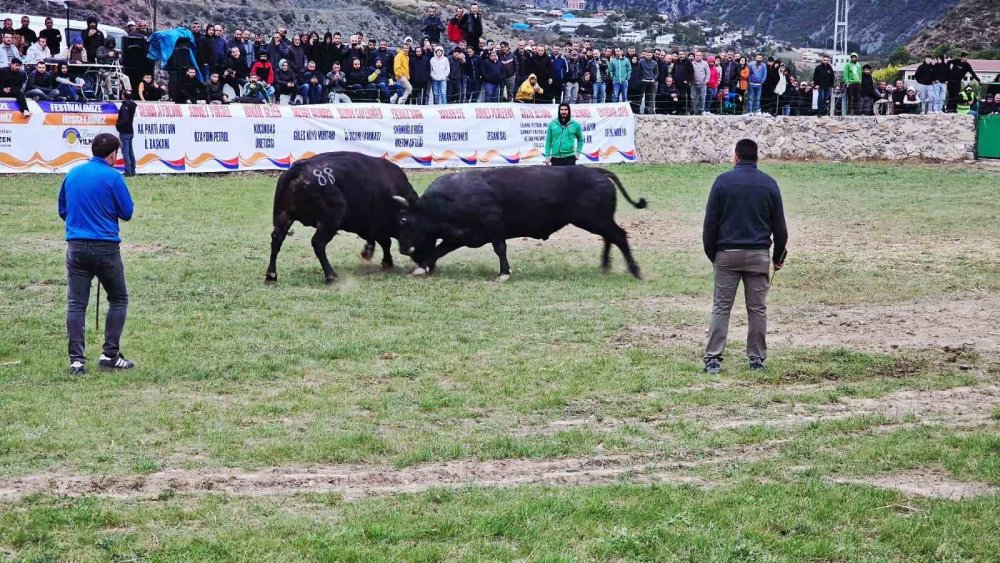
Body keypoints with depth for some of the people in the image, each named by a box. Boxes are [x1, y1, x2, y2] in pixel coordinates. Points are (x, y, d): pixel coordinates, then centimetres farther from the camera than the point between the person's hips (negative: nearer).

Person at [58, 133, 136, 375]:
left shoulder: (72, 174, 8)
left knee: (75, 303, 3)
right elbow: (127, 212, -1)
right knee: (118, 299, 12)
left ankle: (76, 359, -3)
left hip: (75, 247, 4)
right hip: (105, 247, -4)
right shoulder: (112, 176, -7)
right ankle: (110, 354, 7)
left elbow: (63, 211, 17)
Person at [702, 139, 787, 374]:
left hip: (727, 253, -1)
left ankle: (713, 358, -4)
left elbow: (710, 222, -1)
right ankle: (757, 359, 9)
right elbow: (779, 225, 6)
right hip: (759, 255, 1)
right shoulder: (769, 184, 3)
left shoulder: (723, 181, -1)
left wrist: (711, 253, 10)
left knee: (721, 307, 2)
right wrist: (779, 256, 17)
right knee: (757, 308, 7)